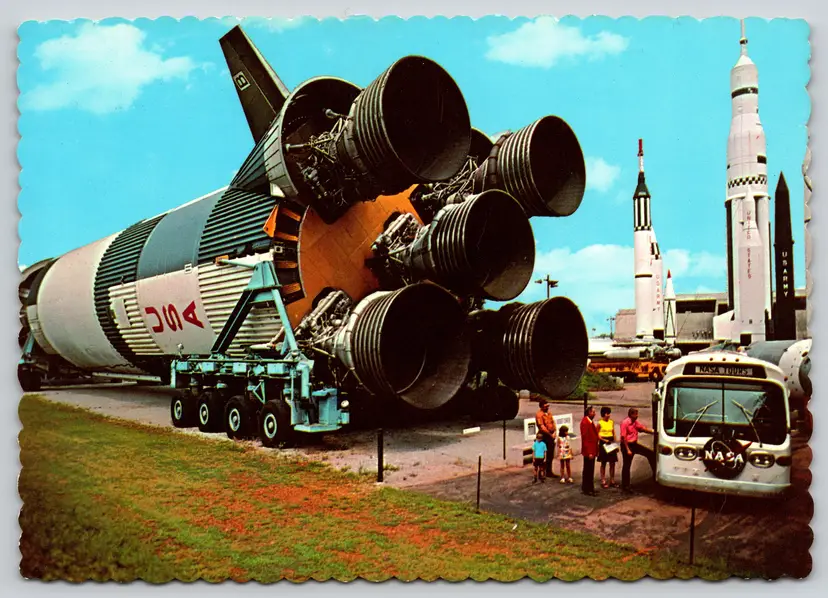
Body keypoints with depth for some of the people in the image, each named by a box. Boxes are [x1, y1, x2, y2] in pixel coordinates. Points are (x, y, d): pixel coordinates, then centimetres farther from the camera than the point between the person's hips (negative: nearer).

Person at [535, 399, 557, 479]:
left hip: (551, 437, 8)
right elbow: (542, 427, -18)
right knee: (546, 456, -2)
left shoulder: (549, 413, 13)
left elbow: (553, 423, 13)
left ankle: (549, 471, 21)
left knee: (551, 456, 12)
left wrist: (554, 432, -3)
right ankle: (546, 472, 6)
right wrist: (550, 434, -13)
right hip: (545, 437, -8)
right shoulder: (539, 414, -12)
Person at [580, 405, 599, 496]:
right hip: (589, 451, -9)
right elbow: (585, 438, -22)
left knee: (590, 470, 16)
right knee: (588, 470, 0)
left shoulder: (590, 422, 12)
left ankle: (590, 488, 26)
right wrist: (589, 452, -22)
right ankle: (586, 489, 8)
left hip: (592, 450, 9)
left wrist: (595, 451, 15)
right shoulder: (585, 422, -19)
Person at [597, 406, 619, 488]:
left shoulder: (611, 422, 7)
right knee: (603, 463, 3)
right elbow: (598, 435, -6)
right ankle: (603, 481, 10)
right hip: (603, 444, -5)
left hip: (611, 443, 5)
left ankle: (612, 481, 16)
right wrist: (605, 440, -19)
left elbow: (614, 434, 12)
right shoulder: (600, 423, -7)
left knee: (612, 463, 6)